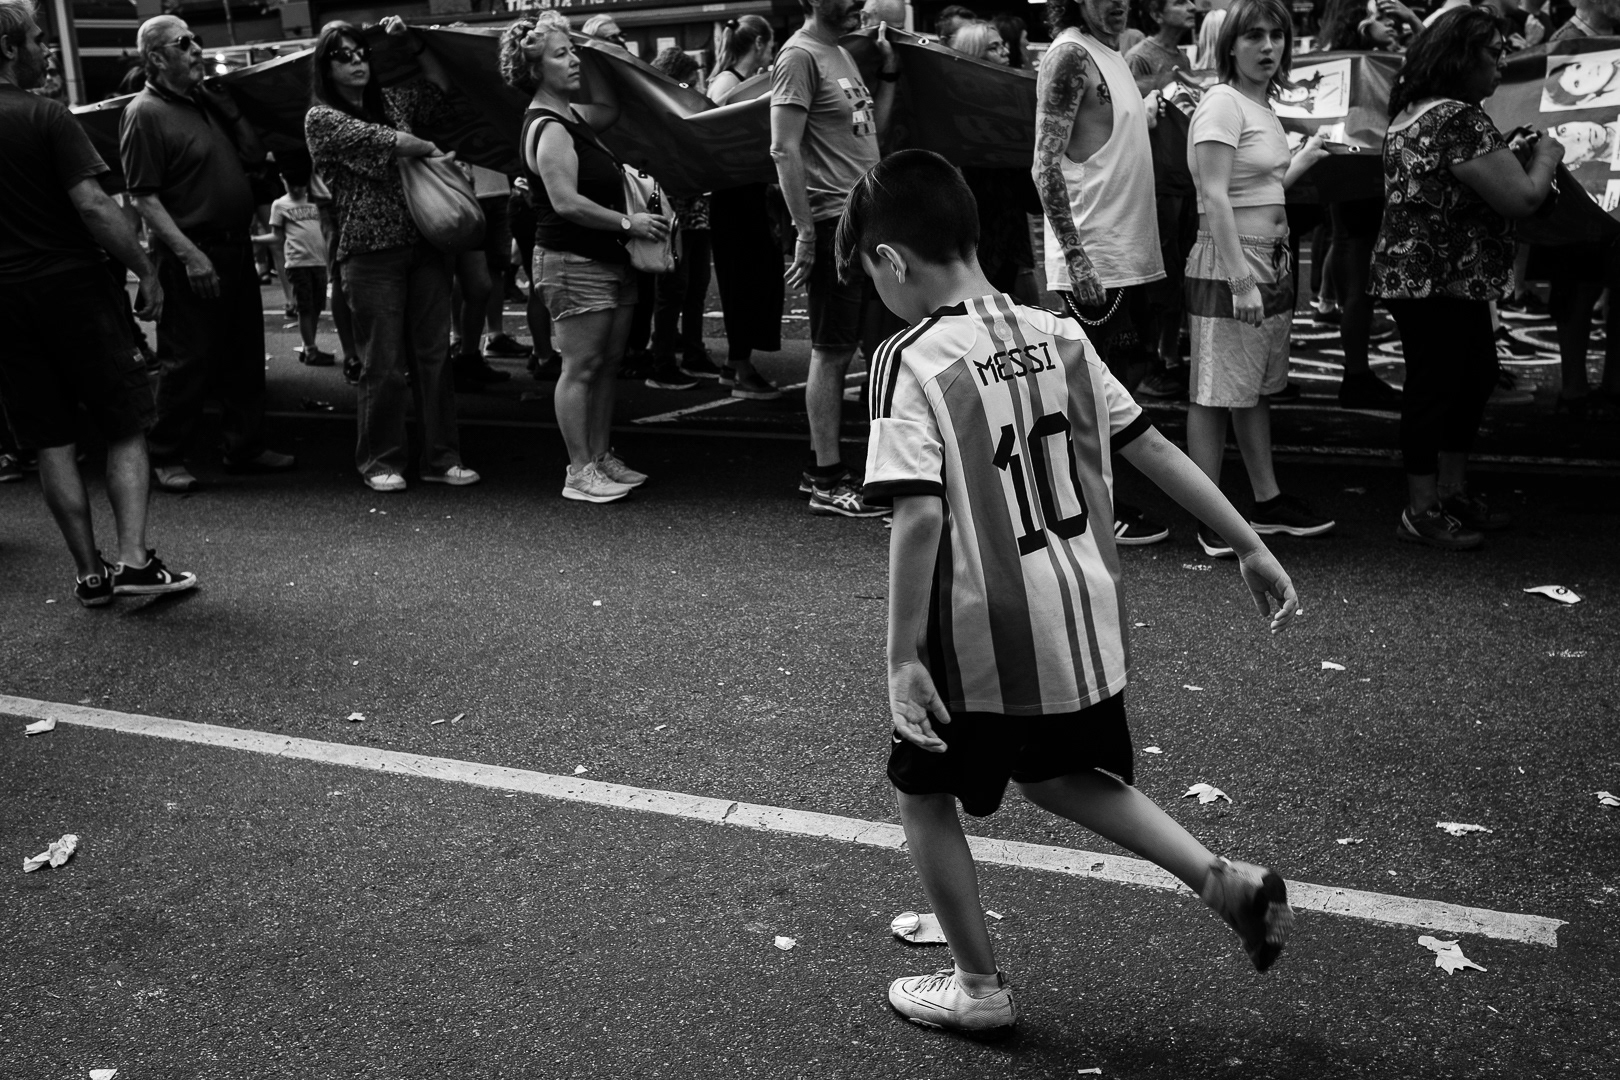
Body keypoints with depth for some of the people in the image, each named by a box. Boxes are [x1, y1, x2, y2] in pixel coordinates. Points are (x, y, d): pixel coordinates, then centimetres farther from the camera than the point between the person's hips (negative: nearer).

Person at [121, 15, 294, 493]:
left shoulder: (203, 102, 14)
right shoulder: (145, 113, -11)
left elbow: (254, 150, 18)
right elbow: (144, 198, -16)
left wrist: (225, 103, 5)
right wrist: (190, 255, -22)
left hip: (236, 248, 8)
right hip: (192, 256, -8)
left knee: (245, 354, 13)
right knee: (188, 359, -3)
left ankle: (245, 445, 24)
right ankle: (166, 458, 8)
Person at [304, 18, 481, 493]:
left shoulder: (390, 101, 15)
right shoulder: (321, 117, -2)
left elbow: (439, 85, 25)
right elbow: (386, 142, -14)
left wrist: (410, 45, 11)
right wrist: (434, 150, -1)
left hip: (425, 244, 5)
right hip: (373, 253, -5)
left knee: (434, 355, 4)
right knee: (384, 364, -3)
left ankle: (441, 457, 10)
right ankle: (380, 462, 10)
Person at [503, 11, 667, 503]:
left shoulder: (572, 118, 13)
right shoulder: (547, 129, -16)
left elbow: (610, 109, 31)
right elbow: (567, 202, -23)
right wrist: (628, 222, -20)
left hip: (608, 259, 10)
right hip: (572, 262, -10)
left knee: (606, 365, 13)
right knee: (581, 367, -5)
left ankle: (601, 457, 21)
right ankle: (579, 472, 1)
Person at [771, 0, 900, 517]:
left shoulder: (842, 53, 17)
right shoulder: (800, 56, -11)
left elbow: (874, 128, 20)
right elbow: (783, 150, -17)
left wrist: (890, 71, 10)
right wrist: (805, 232, -20)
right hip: (832, 220, -9)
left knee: (839, 349, 14)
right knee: (831, 351, -5)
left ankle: (821, 466, 23)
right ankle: (827, 483, 2)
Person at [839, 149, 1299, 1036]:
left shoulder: (911, 362, -16)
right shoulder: (1058, 335, 3)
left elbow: (919, 515, -24)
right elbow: (1155, 451, 5)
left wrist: (901, 657, -18)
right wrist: (1251, 546, 11)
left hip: (980, 633, -7)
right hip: (1083, 618, 7)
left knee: (923, 792, 17)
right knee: (1057, 776, 28)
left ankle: (978, 986, 27)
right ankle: (1227, 881, 18)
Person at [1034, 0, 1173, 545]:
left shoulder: (1107, 55, 16)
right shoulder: (1070, 54, -11)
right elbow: (1046, 164, -18)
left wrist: (1151, 108, 13)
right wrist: (1075, 254, -22)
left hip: (1125, 254, 9)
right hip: (1092, 259, -9)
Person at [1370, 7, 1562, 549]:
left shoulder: (1409, 113, 11)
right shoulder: (1461, 120, -20)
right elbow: (1521, 199, -20)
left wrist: (1508, 154, 13)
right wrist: (1546, 156, -2)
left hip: (1411, 274, 10)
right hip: (1441, 283, -10)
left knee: (1473, 380, 18)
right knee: (1434, 388, -2)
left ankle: (1453, 492, 29)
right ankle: (1422, 512, 9)